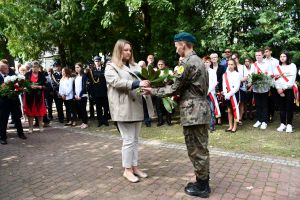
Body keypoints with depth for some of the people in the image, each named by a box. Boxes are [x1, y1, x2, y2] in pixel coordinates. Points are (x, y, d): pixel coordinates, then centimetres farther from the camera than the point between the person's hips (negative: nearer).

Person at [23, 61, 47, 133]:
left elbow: (45, 86, 0)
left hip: (39, 95, 0)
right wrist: (30, 86, -15)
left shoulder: (42, 75, 2)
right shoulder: (27, 74, 3)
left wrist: (39, 86, -16)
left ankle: (41, 126, 17)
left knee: (40, 111, 5)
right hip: (29, 95, 0)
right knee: (30, 111, 3)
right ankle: (31, 127, 13)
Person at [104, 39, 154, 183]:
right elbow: (117, 82, -16)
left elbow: (139, 81, 24)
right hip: (123, 108, -6)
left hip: (137, 107, 7)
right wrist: (137, 83, -26)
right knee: (128, 140, -3)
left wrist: (146, 83, 0)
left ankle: (134, 167, 23)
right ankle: (127, 169, 11)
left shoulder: (133, 66, 20)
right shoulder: (111, 67, 1)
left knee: (135, 139, 12)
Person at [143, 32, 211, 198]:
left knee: (196, 150, 2)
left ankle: (201, 187, 16)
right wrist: (179, 94, 15)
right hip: (201, 109, 10)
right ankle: (203, 183, 29)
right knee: (201, 148, 16)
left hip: (193, 111, -10)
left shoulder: (187, 62, -15)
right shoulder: (198, 60, 16)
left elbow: (175, 88, -12)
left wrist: (153, 91, -1)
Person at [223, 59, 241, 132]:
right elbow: (224, 85, 3)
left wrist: (230, 94, -18)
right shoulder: (225, 74, 6)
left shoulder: (237, 74, -6)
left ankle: (235, 127, 12)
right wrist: (225, 94, -11)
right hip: (227, 95, 4)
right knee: (229, 110, 9)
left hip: (234, 94, -4)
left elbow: (237, 87, -13)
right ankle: (230, 126, 19)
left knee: (235, 110, 3)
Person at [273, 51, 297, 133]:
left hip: (290, 89, -3)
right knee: (282, 107, 5)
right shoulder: (277, 67, 14)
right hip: (280, 90, 3)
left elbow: (292, 78, -7)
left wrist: (284, 88, -12)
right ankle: (282, 124, 10)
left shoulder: (292, 66, 2)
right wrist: (278, 88, -5)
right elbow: (275, 78, 8)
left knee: (289, 107, -2)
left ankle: (289, 124, 4)